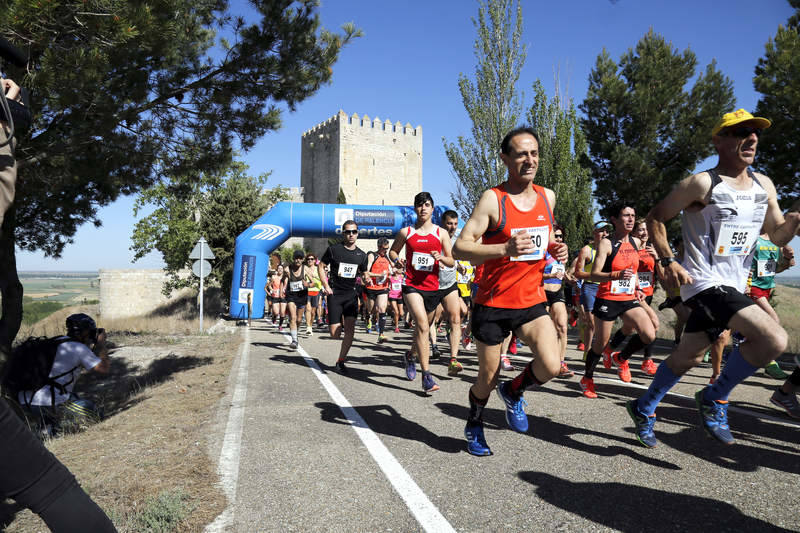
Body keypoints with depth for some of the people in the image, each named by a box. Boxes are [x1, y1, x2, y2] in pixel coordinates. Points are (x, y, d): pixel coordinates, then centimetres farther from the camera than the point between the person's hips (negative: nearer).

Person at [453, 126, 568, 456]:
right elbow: (460, 248, -18)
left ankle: (514, 392, 17)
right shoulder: (493, 199, -12)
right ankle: (474, 425, 40)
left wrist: (555, 249, 1)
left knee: (551, 366, -16)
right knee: (488, 378, 9)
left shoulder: (547, 197, 6)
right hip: (493, 304, -4)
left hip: (532, 301, 4)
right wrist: (506, 248, -33)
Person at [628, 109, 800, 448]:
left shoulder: (764, 186, 10)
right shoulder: (703, 184, -11)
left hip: (733, 286, 8)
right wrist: (668, 261, -15)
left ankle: (644, 409, 33)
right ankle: (715, 398, -1)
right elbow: (655, 217, -7)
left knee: (689, 357, 15)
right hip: (704, 283, -8)